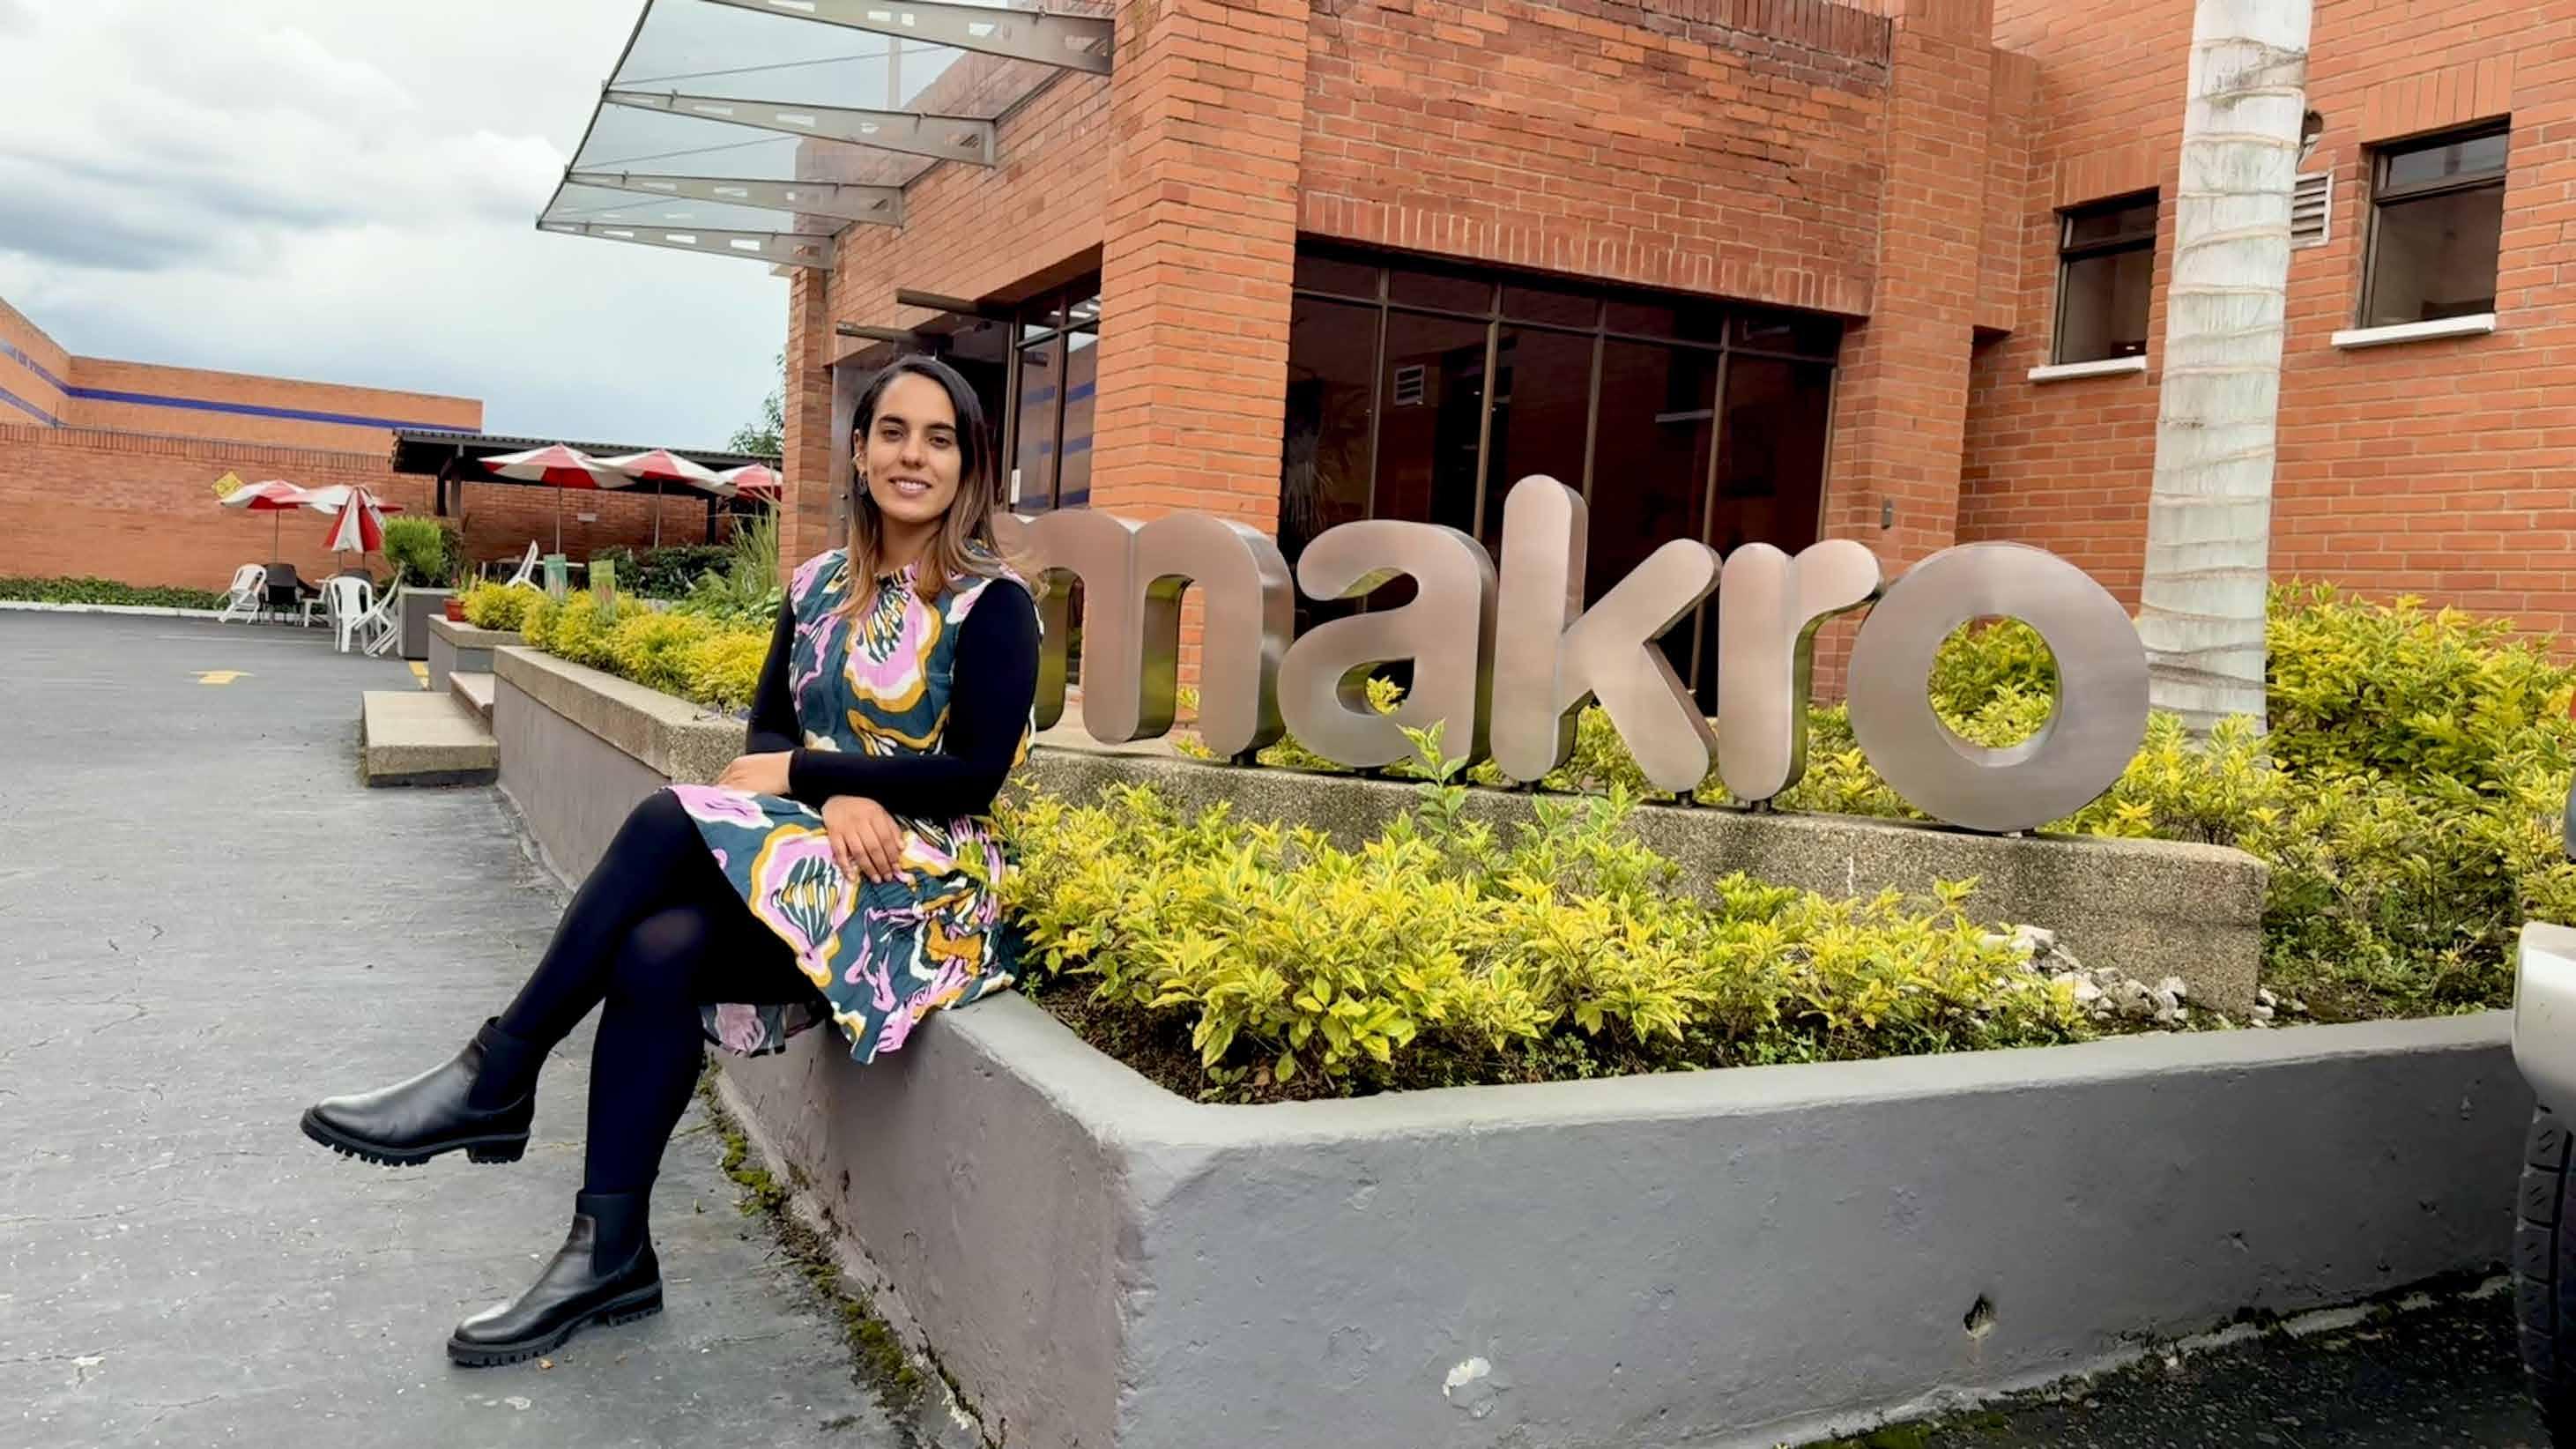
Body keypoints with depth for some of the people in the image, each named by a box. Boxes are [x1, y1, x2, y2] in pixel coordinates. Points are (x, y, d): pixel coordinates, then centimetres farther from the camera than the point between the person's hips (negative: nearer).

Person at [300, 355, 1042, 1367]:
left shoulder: (992, 602, -5)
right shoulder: (820, 585, 12)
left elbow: (978, 772, -13)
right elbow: (767, 731, 8)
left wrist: (799, 773, -12)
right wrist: (837, 798, -14)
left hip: (924, 878, -5)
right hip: (813, 853, 5)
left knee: (672, 819, -26)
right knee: (656, 953, -26)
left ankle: (497, 1078, -14)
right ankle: (609, 1255, -15)